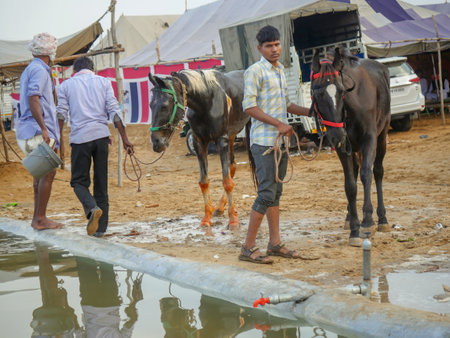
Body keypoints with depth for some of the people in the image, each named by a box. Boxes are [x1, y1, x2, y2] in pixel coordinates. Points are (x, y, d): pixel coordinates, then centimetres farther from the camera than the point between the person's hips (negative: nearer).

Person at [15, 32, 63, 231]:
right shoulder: (39, 70, -10)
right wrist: (43, 129, -24)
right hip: (36, 130, -10)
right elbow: (33, 99, -21)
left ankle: (38, 217, 16)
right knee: (48, 172, -9)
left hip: (29, 131, 10)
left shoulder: (28, 71, 20)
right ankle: (40, 219, -9)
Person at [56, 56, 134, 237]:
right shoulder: (103, 82, 11)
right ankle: (100, 227, 10)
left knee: (79, 181, 8)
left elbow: (61, 115, 1)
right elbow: (114, 111, 3)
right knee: (101, 183, 9)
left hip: (79, 137, -2)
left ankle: (92, 208, -21)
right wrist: (125, 138, 3)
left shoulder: (67, 85, 9)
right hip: (101, 135, 2)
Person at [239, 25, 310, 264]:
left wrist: (310, 112, 17)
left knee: (276, 192, 12)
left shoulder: (280, 71, 16)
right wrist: (279, 124, -19)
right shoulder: (255, 71, -10)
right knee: (266, 194, -10)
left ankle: (275, 243, 19)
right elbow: (249, 107, -17)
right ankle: (248, 248, -6)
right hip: (264, 141, -8)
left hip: (280, 140, 8)